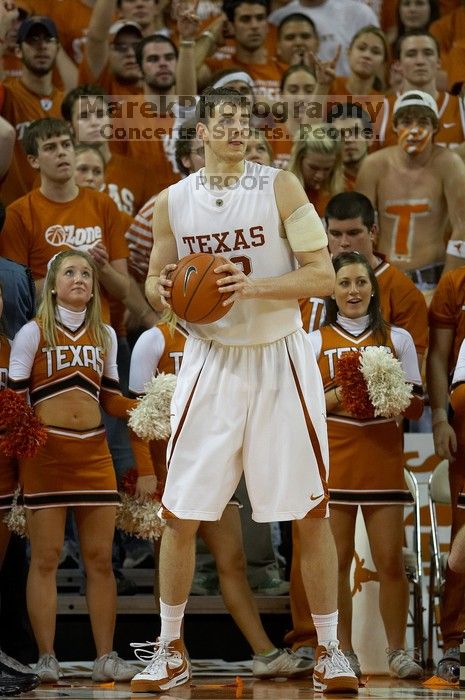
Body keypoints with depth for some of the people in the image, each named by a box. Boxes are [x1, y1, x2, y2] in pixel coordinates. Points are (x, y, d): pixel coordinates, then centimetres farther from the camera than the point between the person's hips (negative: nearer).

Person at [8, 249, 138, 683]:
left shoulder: (105, 336, 13)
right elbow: (14, 398, -3)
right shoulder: (34, 333, -1)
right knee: (46, 557, -3)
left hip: (93, 451, 4)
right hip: (46, 452, -4)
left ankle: (106, 656, 6)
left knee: (100, 557, 3)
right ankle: (46, 658, 0)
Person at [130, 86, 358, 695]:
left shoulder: (280, 187, -5)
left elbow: (324, 276, -9)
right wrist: (160, 290, -9)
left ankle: (330, 650, 10)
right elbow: (157, 282, 15)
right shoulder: (173, 201, 3)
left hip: (280, 360, -2)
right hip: (211, 362, 2)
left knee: (311, 511, -1)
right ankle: (170, 650, 15)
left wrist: (254, 285, -23)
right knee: (180, 513, 1)